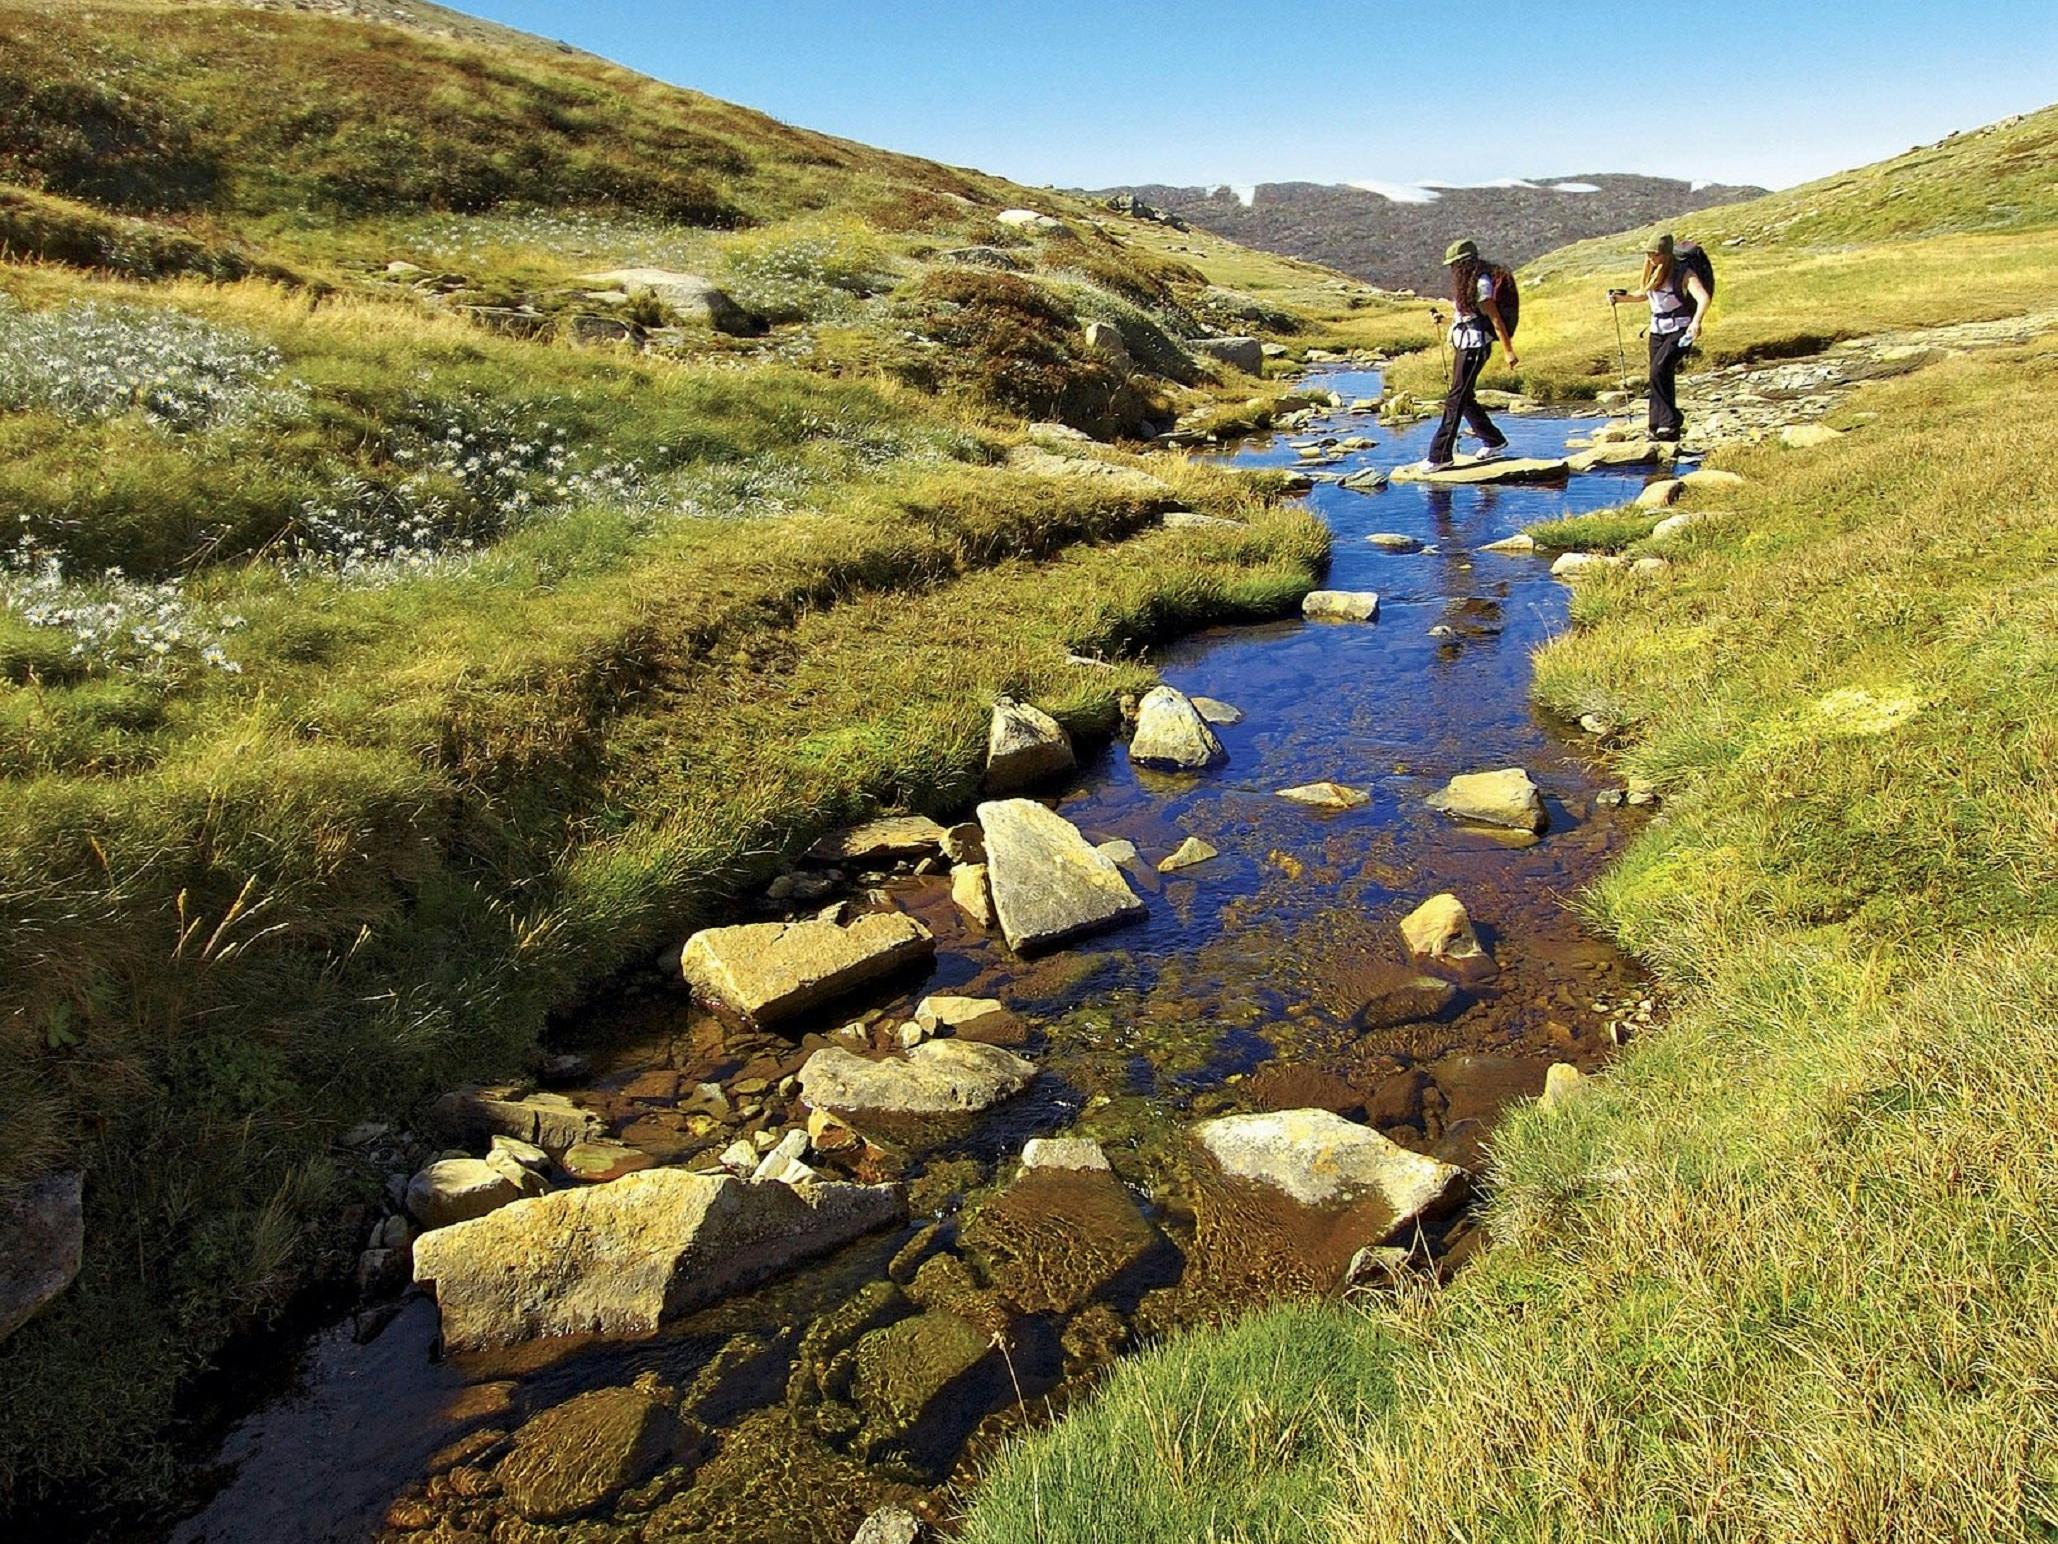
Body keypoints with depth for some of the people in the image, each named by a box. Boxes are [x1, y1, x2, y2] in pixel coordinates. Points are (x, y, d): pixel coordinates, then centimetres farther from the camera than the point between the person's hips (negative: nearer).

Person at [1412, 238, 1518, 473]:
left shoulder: (1481, 283, -14)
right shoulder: (1466, 283, 14)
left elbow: (1495, 319, -16)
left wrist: (1509, 351, -16)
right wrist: (1442, 320, 13)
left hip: (1475, 348, -10)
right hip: (1463, 346, 10)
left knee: (1456, 400, -10)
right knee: (1465, 399, 15)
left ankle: (1440, 456, -10)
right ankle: (1494, 441, 29)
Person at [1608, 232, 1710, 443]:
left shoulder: (1683, 273, -13)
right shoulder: (1653, 272, 8)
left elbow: (1703, 297, -27)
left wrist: (1696, 322, -44)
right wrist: (1621, 297, 14)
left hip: (1680, 331, -7)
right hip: (1657, 331, 7)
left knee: (1660, 369, -26)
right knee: (1662, 378, 7)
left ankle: (1670, 422, -24)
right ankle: (1669, 432, 14)